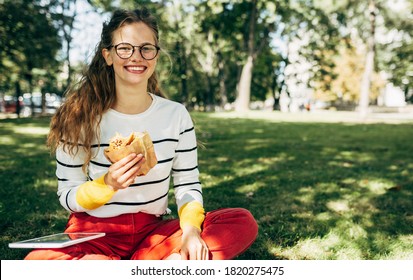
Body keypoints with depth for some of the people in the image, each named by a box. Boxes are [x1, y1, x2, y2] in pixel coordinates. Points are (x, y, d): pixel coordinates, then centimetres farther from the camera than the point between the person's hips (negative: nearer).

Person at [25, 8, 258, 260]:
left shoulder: (176, 115, -1)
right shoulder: (79, 116, -8)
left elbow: (188, 185, 2)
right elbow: (67, 196, -4)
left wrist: (191, 229, -18)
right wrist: (108, 184, -25)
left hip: (152, 231, 2)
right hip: (94, 233, -1)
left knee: (244, 222, -16)